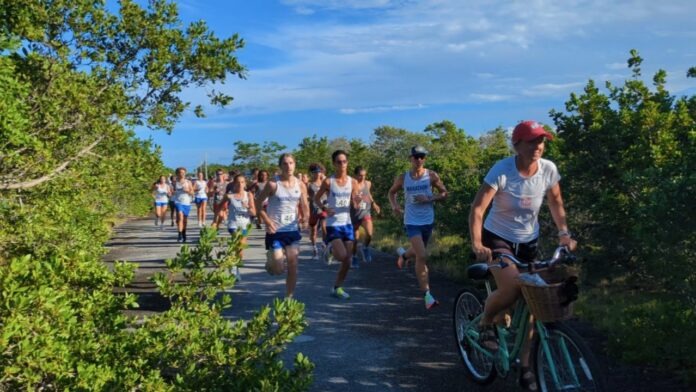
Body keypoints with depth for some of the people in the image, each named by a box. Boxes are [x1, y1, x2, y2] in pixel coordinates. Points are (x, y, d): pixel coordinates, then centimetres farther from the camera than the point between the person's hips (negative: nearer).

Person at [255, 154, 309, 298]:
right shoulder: (273, 184, -11)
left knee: (293, 265, 0)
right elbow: (258, 203, -6)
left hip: (293, 230, 4)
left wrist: (304, 217, -11)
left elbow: (305, 206, 9)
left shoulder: (300, 185, 1)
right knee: (278, 269, -3)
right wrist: (267, 221, -14)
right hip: (275, 231, -3)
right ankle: (270, 260, 33)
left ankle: (289, 297, 13)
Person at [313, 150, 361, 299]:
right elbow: (316, 198, 1)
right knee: (342, 256, -17)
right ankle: (329, 249, 17)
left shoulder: (352, 182, 1)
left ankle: (337, 288, 22)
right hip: (333, 224, -4)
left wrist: (357, 201, -19)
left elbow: (354, 205, 4)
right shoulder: (328, 182, -8)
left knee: (347, 261, 5)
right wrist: (324, 208, -17)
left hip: (347, 224, 4)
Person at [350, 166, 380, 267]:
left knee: (369, 234, -22)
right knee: (355, 239, 7)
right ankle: (354, 258, 29)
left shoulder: (368, 184, 1)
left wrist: (373, 203, 10)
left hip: (366, 213, 2)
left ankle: (365, 248, 8)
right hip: (354, 215, -2)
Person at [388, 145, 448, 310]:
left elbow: (444, 193, 0)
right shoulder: (402, 178, -4)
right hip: (412, 222, -2)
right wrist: (394, 206, -7)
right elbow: (391, 192, 12)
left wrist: (429, 199, -17)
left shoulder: (431, 176, -5)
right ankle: (427, 295, -7)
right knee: (422, 257, -15)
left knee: (418, 253, 22)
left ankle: (404, 254, 60)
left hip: (428, 221, 2)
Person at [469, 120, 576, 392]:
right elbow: (477, 209, -26)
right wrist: (477, 244, -38)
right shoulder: (501, 171, -22)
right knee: (511, 289, -30)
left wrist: (564, 233, -5)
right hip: (498, 238, -4)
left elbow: (555, 201, 7)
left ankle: (525, 368, 18)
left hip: (529, 241, 5)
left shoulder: (548, 169, -11)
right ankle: (486, 322, 3)